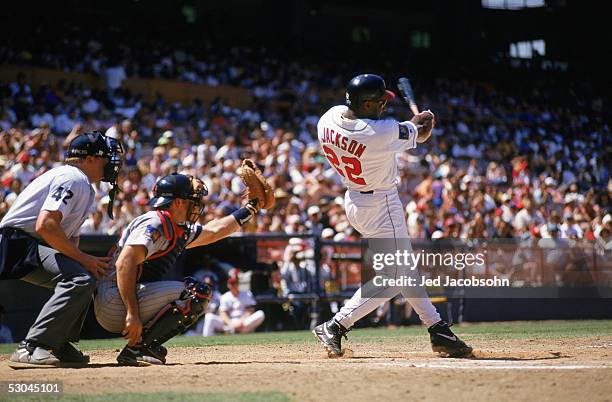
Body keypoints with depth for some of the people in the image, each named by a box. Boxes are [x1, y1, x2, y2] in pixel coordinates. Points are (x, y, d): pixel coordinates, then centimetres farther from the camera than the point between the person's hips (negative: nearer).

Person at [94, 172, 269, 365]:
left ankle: (144, 345, 5)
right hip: (115, 302, -10)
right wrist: (132, 314, -30)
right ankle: (136, 348, -17)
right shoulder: (155, 223, -12)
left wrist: (251, 208, 33)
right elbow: (125, 263, -24)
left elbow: (214, 231, 34)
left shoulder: (179, 231, 19)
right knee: (198, 292, -14)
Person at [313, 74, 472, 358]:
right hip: (381, 207, -9)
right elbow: (422, 132, -9)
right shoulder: (383, 133, -28)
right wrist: (421, 122, 16)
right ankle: (334, 327, -3)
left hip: (353, 201, 9)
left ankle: (438, 331, 24)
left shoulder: (328, 118, -9)